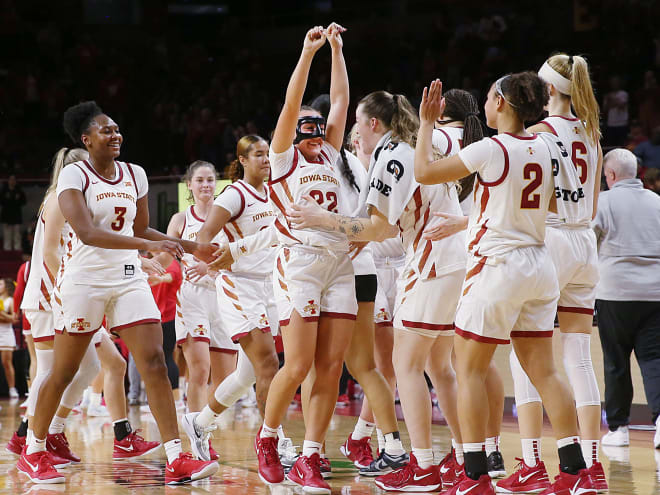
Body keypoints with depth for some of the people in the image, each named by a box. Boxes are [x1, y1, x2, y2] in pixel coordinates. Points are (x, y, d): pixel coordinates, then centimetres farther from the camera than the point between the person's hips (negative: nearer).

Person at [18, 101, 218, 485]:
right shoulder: (73, 176, -9)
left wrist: (191, 248, 12)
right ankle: (34, 451, 23)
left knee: (154, 361, -9)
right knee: (64, 371, 4)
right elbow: (86, 232, -24)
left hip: (129, 278, 5)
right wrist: (150, 245, -32)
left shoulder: (135, 175, 9)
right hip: (86, 280, -4)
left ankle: (177, 460, -13)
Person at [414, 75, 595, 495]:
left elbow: (424, 172, -6)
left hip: (497, 266, -6)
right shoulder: (544, 148, 6)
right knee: (544, 370, 7)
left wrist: (427, 123, 5)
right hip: (539, 264, 7)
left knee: (470, 370, 2)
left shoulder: (490, 149, -13)